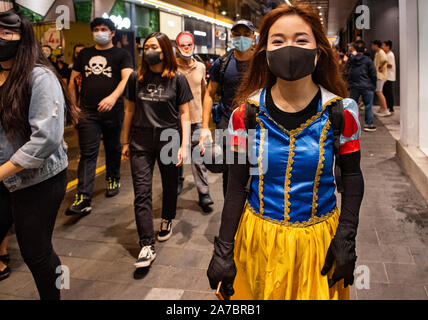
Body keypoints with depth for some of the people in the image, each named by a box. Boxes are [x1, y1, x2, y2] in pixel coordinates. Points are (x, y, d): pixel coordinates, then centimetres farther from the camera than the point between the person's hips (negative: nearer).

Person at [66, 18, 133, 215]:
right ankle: (83, 199, -8)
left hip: (112, 111, -2)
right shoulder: (84, 54, 14)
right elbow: (73, 79, 17)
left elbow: (127, 78, -14)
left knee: (113, 149, 14)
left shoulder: (121, 55, 2)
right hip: (88, 112, 2)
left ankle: (113, 180, 37)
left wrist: (114, 96, -31)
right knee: (87, 154, -4)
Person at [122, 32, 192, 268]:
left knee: (169, 185, 15)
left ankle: (167, 220, 44)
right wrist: (125, 142, 12)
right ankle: (147, 247, -3)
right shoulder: (136, 78, 6)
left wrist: (184, 145, -8)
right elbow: (129, 110, 12)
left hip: (168, 139, -1)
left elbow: (184, 114, -1)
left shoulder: (177, 79, -1)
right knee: (141, 193, -6)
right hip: (141, 142, 1)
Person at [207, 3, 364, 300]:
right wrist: (223, 251, -7)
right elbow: (237, 184, -5)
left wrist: (346, 241, -10)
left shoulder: (341, 112, -10)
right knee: (258, 292, 19)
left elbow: (352, 178, -1)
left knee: (316, 292, 17)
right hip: (259, 238, 1)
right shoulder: (246, 113, -9)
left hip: (318, 240, 0)